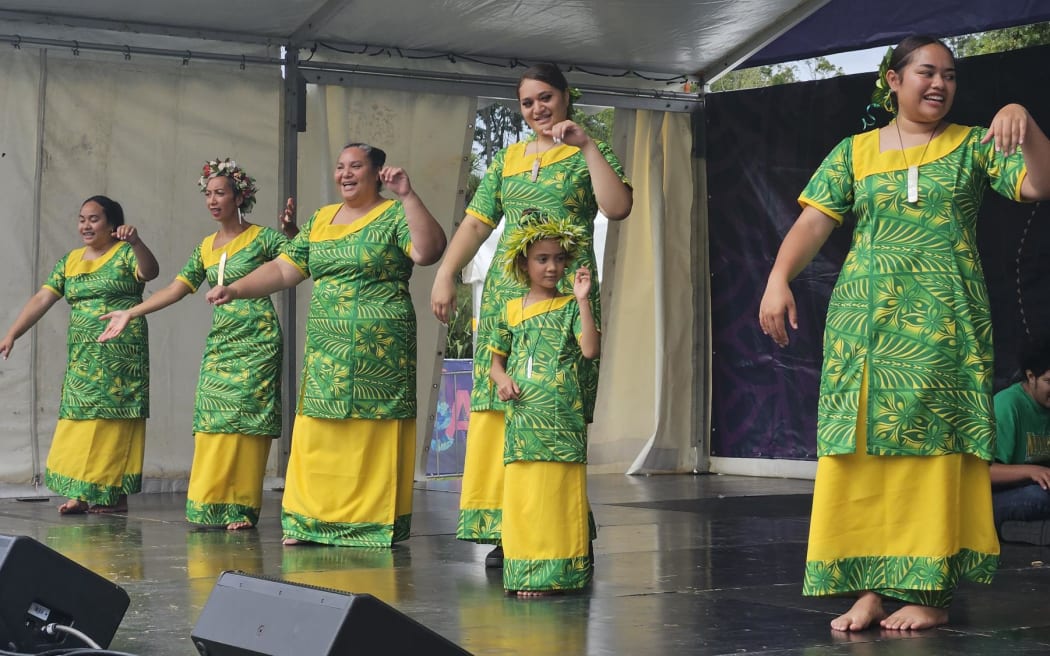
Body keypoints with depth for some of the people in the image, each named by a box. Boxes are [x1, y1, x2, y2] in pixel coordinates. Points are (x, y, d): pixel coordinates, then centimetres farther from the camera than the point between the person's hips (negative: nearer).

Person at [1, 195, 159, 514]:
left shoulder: (125, 254, -1)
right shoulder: (69, 261, 14)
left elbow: (150, 271, -21)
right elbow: (41, 299, 9)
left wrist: (135, 242, -40)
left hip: (119, 354, -5)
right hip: (81, 356, 5)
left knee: (113, 420, -6)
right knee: (82, 420, 0)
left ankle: (114, 493, -4)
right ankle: (85, 493, 1)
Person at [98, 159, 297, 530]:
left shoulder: (262, 238, -2)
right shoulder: (206, 247, 14)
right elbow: (178, 288, 11)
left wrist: (292, 231, -26)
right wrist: (129, 314, 5)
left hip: (255, 342, -5)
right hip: (219, 343, 5)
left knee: (244, 421, -7)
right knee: (213, 422, 1)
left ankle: (242, 508, -4)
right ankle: (213, 506, 6)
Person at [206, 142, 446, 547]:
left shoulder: (394, 216, -1)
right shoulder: (321, 219, 17)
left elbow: (429, 251, -18)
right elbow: (284, 268, 17)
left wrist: (407, 196, -22)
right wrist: (236, 289, 7)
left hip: (378, 349, -6)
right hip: (326, 348, 6)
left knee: (374, 436, -4)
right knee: (317, 434, 3)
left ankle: (375, 522, 2)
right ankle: (310, 520, 8)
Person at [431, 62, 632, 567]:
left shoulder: (588, 155, 7)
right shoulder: (508, 159, 20)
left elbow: (618, 208, -10)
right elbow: (476, 223, 16)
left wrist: (587, 145, -11)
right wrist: (445, 275, 5)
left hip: (564, 297, -4)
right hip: (505, 293, 5)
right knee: (497, 405, -2)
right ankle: (503, 530, 2)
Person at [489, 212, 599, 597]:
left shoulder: (570, 307, 4)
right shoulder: (511, 311, 14)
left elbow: (591, 350, -10)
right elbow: (497, 357, 21)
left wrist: (583, 301, -14)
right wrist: (502, 379, -1)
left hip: (561, 417, -3)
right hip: (521, 417, 3)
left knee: (556, 493, -6)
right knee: (521, 493, 2)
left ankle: (554, 572, -2)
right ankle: (524, 571, 9)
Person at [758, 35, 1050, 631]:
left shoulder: (973, 146, 10)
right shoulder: (854, 152, 12)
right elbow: (813, 223, 3)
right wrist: (778, 279, -12)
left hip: (944, 323, -1)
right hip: (866, 322, 2)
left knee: (935, 444, -6)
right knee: (861, 445, -4)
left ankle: (930, 592, -3)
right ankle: (870, 587, 1)